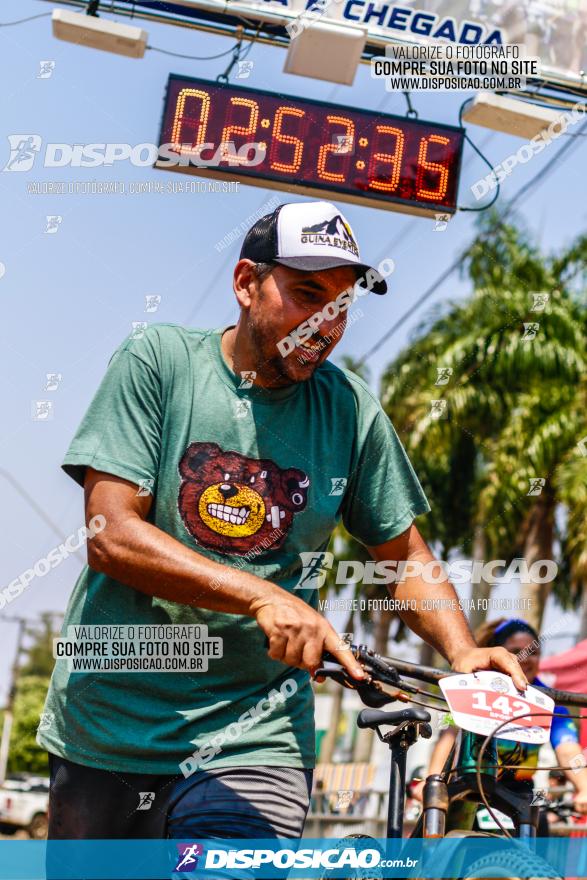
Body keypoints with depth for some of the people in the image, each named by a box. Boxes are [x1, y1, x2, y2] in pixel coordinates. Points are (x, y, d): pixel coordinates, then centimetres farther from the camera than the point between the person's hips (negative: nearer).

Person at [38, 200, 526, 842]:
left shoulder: (352, 410, 3)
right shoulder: (158, 361, -4)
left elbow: (404, 554, 12)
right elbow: (111, 535, -13)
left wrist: (463, 652, -7)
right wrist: (263, 596, -23)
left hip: (250, 746, 1)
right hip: (105, 728, 0)